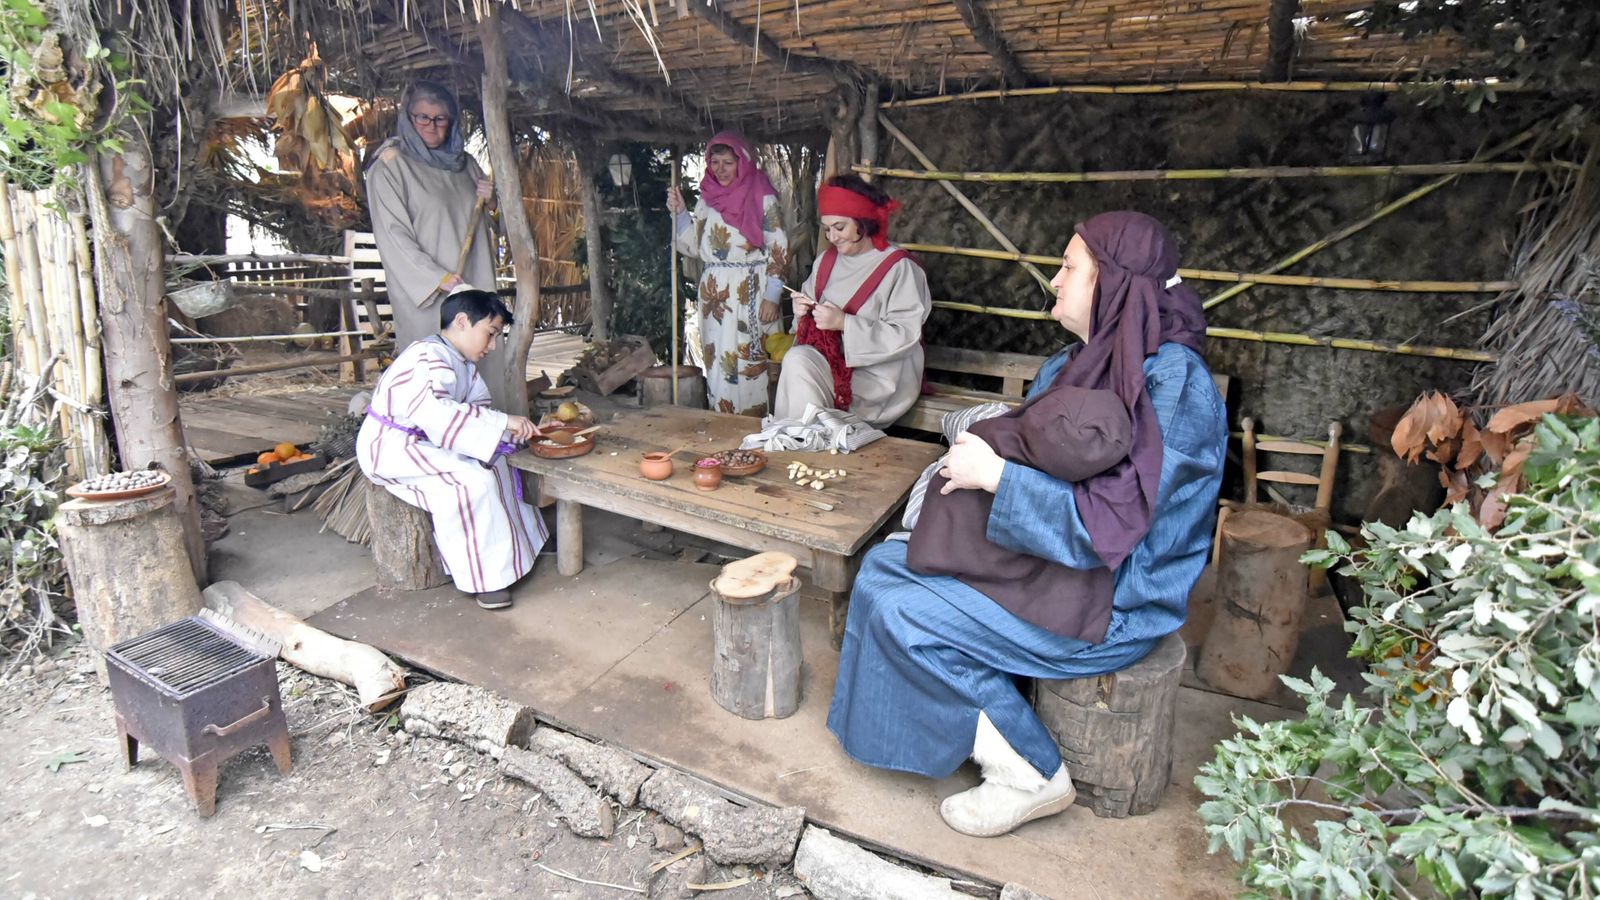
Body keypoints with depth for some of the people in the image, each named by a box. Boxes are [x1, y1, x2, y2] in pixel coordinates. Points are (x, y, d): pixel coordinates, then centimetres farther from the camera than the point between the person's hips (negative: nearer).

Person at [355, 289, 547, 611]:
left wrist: (518, 428, -13)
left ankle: (510, 549, 13)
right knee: (473, 481, -24)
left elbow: (479, 407, 5)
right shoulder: (430, 358, -24)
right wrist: (503, 422, -40)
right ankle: (483, 576, -16)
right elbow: (435, 412, -41)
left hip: (421, 443, 10)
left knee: (494, 465, 7)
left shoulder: (462, 363, 8)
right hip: (390, 449, -10)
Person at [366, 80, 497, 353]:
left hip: (472, 284, 6)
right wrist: (437, 278, -22)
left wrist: (488, 200, 1)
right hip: (423, 293, -6)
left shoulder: (463, 162, 14)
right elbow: (392, 234, -12)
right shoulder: (390, 167, -5)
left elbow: (479, 217, 26)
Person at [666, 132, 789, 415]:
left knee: (752, 364, -5)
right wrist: (680, 212, 2)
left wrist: (772, 296, -13)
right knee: (718, 365, 6)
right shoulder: (707, 199, 12)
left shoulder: (762, 198, -3)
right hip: (715, 296, 5)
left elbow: (779, 250, -7)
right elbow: (694, 247, 14)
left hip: (751, 294, -5)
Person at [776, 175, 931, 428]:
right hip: (828, 359, 6)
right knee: (797, 359, -26)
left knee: (798, 363, -24)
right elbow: (813, 319, 19)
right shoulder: (827, 260, 12)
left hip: (878, 374, -6)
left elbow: (905, 336, -17)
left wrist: (844, 323, -23)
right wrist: (802, 311, -6)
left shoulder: (899, 268, -9)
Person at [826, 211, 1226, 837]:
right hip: (1054, 561, 10)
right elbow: (1027, 455, 18)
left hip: (1115, 603, -9)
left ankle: (1031, 776, 1)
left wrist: (994, 474, -23)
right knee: (884, 564, 4)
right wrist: (970, 460, -2)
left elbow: (1110, 526, -27)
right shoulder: (1073, 366, 7)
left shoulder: (1173, 384, -22)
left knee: (904, 614, -16)